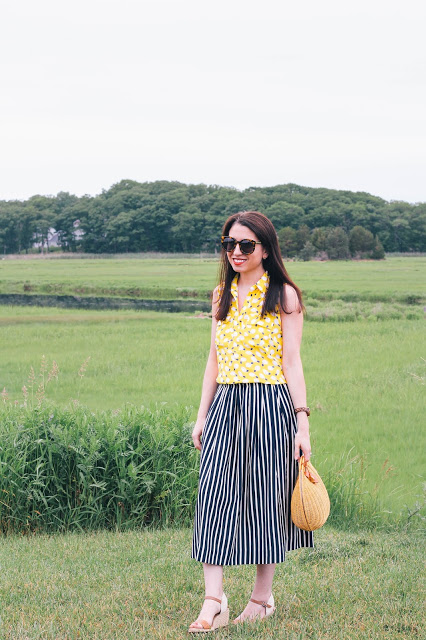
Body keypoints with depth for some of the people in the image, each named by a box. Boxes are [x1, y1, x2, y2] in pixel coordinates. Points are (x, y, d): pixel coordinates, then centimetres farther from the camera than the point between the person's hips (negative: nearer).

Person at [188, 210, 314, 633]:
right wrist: (202, 416, 12)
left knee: (266, 498, 3)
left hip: (270, 407, -4)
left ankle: (262, 597, 17)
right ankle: (214, 603, -9)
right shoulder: (221, 296, 14)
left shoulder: (284, 296, -1)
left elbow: (292, 361, -4)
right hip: (225, 406, 4)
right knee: (213, 500, -7)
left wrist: (302, 421, -9)